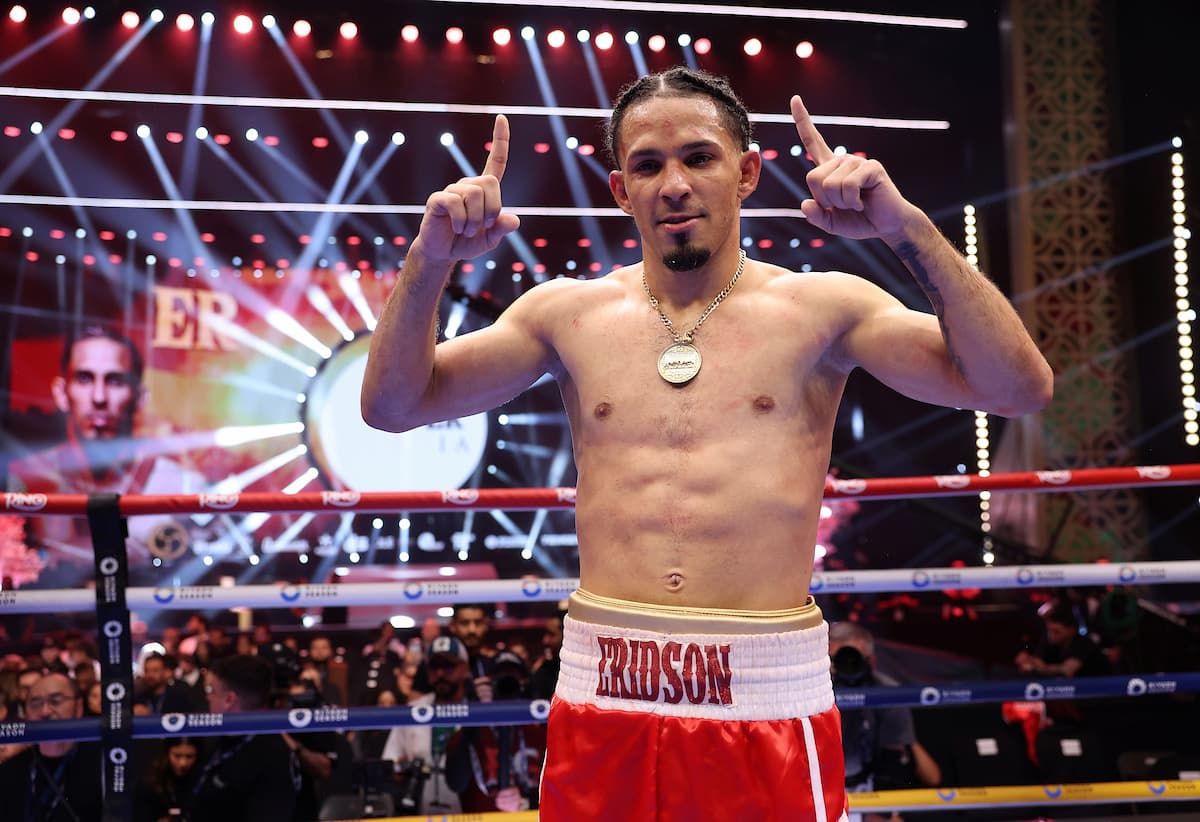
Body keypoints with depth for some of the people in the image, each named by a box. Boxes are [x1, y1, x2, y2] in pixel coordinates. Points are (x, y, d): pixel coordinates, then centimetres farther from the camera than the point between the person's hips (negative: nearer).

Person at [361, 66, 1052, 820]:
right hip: (602, 701, 2)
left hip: (767, 705, -2)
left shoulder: (820, 308, 1)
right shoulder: (569, 315, 7)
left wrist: (908, 228, -17)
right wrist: (430, 261, -10)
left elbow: (1020, 389, -8)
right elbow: (391, 405, 5)